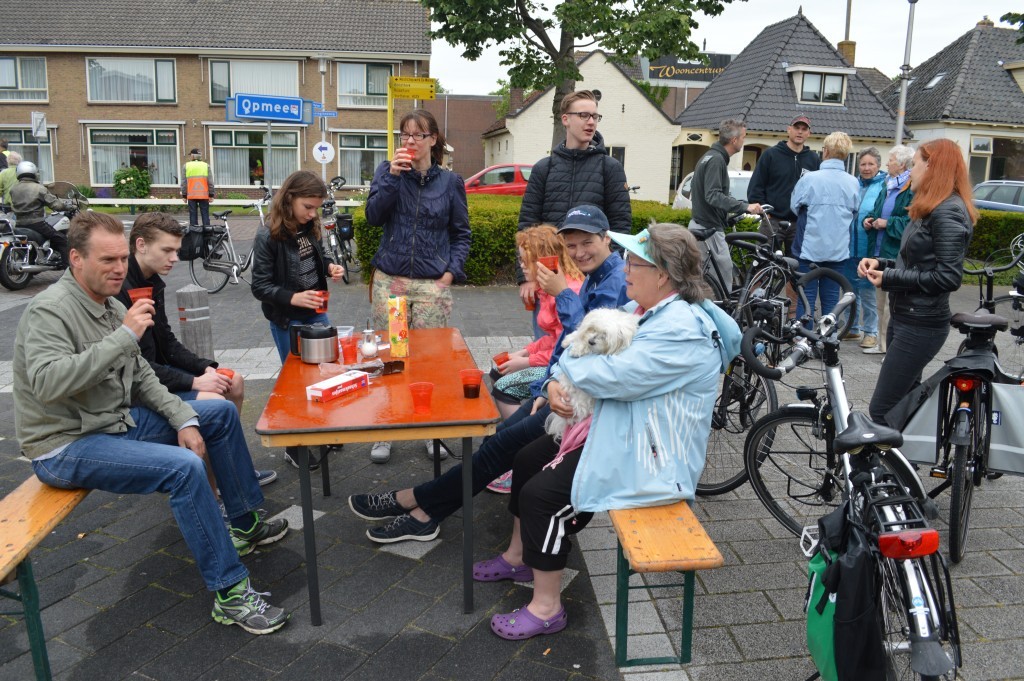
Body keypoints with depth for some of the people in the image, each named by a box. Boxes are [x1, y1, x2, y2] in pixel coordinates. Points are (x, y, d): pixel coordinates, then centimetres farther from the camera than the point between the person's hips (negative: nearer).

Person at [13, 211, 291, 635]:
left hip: (117, 420, 9)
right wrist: (124, 336, -35)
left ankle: (245, 524, 21)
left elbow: (141, 376, 12)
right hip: (66, 446, -9)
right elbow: (46, 383, -37)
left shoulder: (112, 307, 6)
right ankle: (230, 595, -20)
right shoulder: (50, 310, -20)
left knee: (221, 412, 10)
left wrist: (183, 418, -1)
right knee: (185, 467, -30)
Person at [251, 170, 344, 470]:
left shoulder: (309, 228, 0)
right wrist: (292, 298, -32)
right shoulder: (268, 237, -18)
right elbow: (260, 286, -17)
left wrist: (330, 267, -4)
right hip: (287, 321, -6)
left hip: (317, 313, 6)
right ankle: (294, 445, 22)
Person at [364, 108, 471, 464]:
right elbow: (373, 215, -6)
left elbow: (462, 234, 9)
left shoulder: (450, 181, 7)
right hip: (390, 281, 1)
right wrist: (392, 177, -14)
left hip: (432, 285, 0)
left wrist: (451, 273, -2)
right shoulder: (388, 171, 7)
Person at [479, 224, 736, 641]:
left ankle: (546, 608, 2)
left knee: (542, 494, -17)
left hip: (649, 458, -10)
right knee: (529, 458, 14)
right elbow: (588, 346, 8)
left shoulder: (683, 331, -26)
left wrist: (564, 367, -12)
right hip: (618, 431, 11)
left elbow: (613, 376, -32)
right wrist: (556, 383, -12)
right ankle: (518, 557, 34)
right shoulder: (642, 310, 6)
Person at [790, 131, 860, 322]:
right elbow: (854, 213, 8)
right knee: (831, 298, 10)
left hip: (810, 248, -3)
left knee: (807, 297, 4)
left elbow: (795, 206, -2)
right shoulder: (853, 183, -2)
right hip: (838, 249, 3)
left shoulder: (809, 178, -13)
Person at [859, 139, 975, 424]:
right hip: (905, 318, 11)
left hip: (920, 326, -11)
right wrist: (880, 263, 3)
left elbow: (948, 277, -23)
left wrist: (889, 278, -17)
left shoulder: (948, 212, -16)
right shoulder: (930, 209, 16)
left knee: (881, 411, -9)